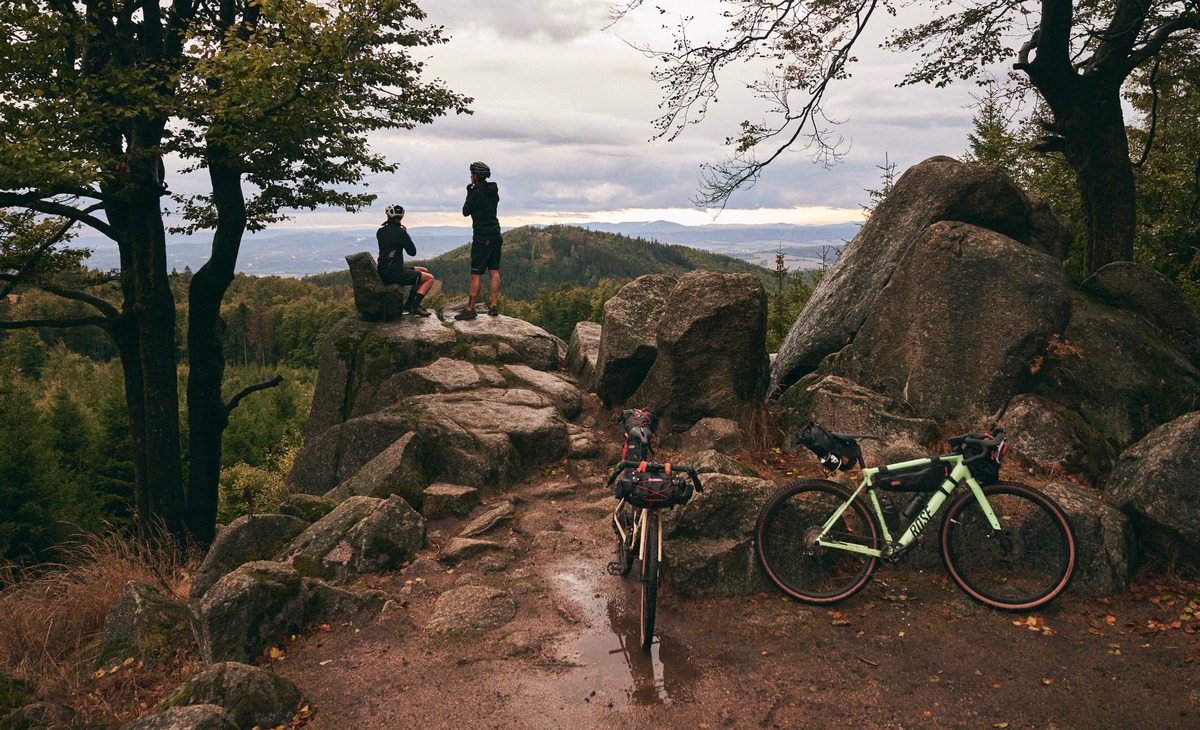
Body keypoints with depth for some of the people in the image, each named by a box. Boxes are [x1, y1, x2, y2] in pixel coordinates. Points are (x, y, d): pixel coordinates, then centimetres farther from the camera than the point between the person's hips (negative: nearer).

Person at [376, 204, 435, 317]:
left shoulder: (380, 231, 9)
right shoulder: (400, 232, -15)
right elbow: (412, 252, -6)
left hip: (384, 271, 9)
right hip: (394, 273, -9)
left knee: (423, 271, 24)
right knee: (430, 278, 0)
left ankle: (409, 304, 25)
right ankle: (414, 307, -5)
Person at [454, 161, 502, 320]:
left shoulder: (477, 193, -16)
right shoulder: (494, 191, 9)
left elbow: (466, 211, -6)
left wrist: (469, 192, 0)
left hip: (482, 237, -8)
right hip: (495, 235, 8)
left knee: (476, 275, -5)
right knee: (494, 272, 10)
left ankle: (470, 310, -2)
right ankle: (494, 306, 11)